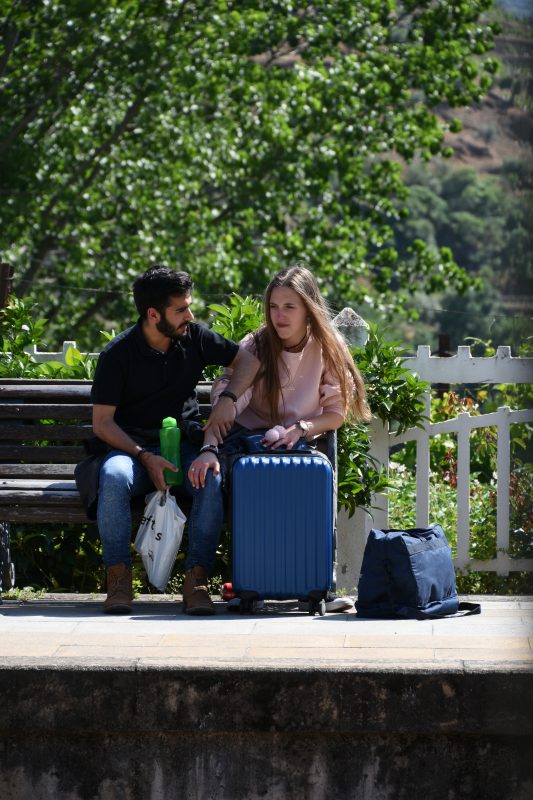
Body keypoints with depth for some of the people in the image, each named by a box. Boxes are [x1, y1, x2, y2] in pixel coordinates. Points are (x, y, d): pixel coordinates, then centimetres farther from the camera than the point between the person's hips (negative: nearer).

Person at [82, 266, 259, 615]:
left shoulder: (194, 337, 3)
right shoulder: (118, 354, -7)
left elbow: (248, 360, 12)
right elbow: (102, 422, -7)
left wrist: (228, 400, -7)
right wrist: (145, 457, -20)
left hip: (184, 444, 2)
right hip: (131, 447, -2)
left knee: (212, 479, -33)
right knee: (114, 477, -37)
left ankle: (196, 579, -29)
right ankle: (119, 578, -27)